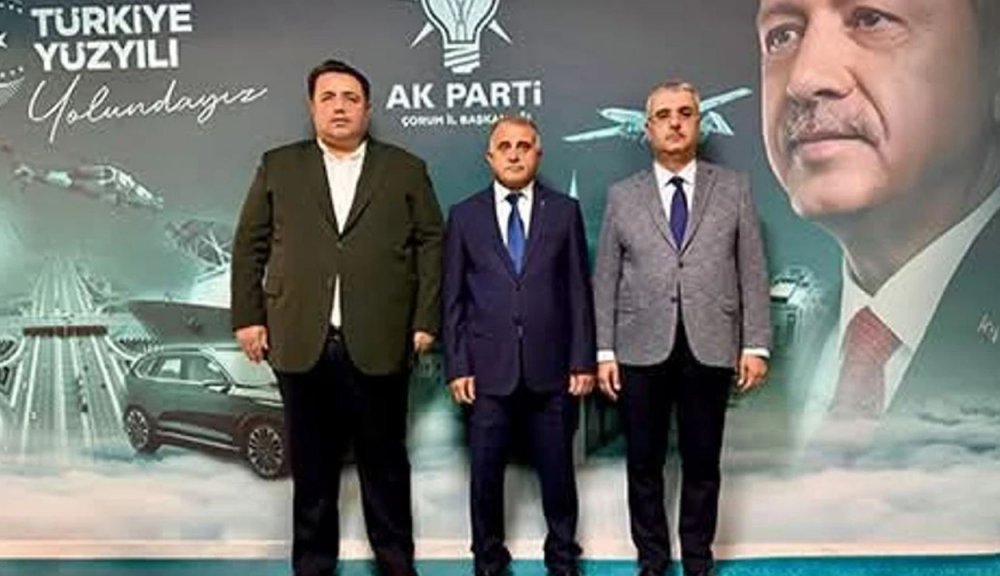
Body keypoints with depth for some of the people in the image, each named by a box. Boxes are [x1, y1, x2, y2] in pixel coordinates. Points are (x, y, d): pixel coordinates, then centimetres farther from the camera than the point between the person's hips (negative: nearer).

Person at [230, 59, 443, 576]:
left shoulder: (405, 169, 8)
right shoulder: (278, 167, 11)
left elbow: (431, 243, 5)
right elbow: (249, 244, 10)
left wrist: (425, 320, -3)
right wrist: (248, 317, 3)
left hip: (379, 344, -1)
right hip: (301, 343, 1)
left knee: (385, 463, 8)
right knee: (312, 466, 10)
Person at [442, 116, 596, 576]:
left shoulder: (565, 211, 6)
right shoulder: (464, 215, 5)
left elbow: (579, 291, 3)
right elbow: (453, 299, 4)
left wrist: (583, 361, -1)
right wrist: (457, 366, -2)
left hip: (551, 368, 0)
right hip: (488, 369, 0)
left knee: (557, 470, 10)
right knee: (485, 474, 8)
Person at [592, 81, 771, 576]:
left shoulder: (734, 189, 6)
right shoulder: (622, 196, 7)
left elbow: (753, 272, 3)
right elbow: (605, 280, 5)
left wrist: (755, 344, -3)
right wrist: (605, 351, -1)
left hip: (710, 349, 0)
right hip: (642, 350, 0)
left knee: (702, 463, 9)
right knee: (644, 463, 8)